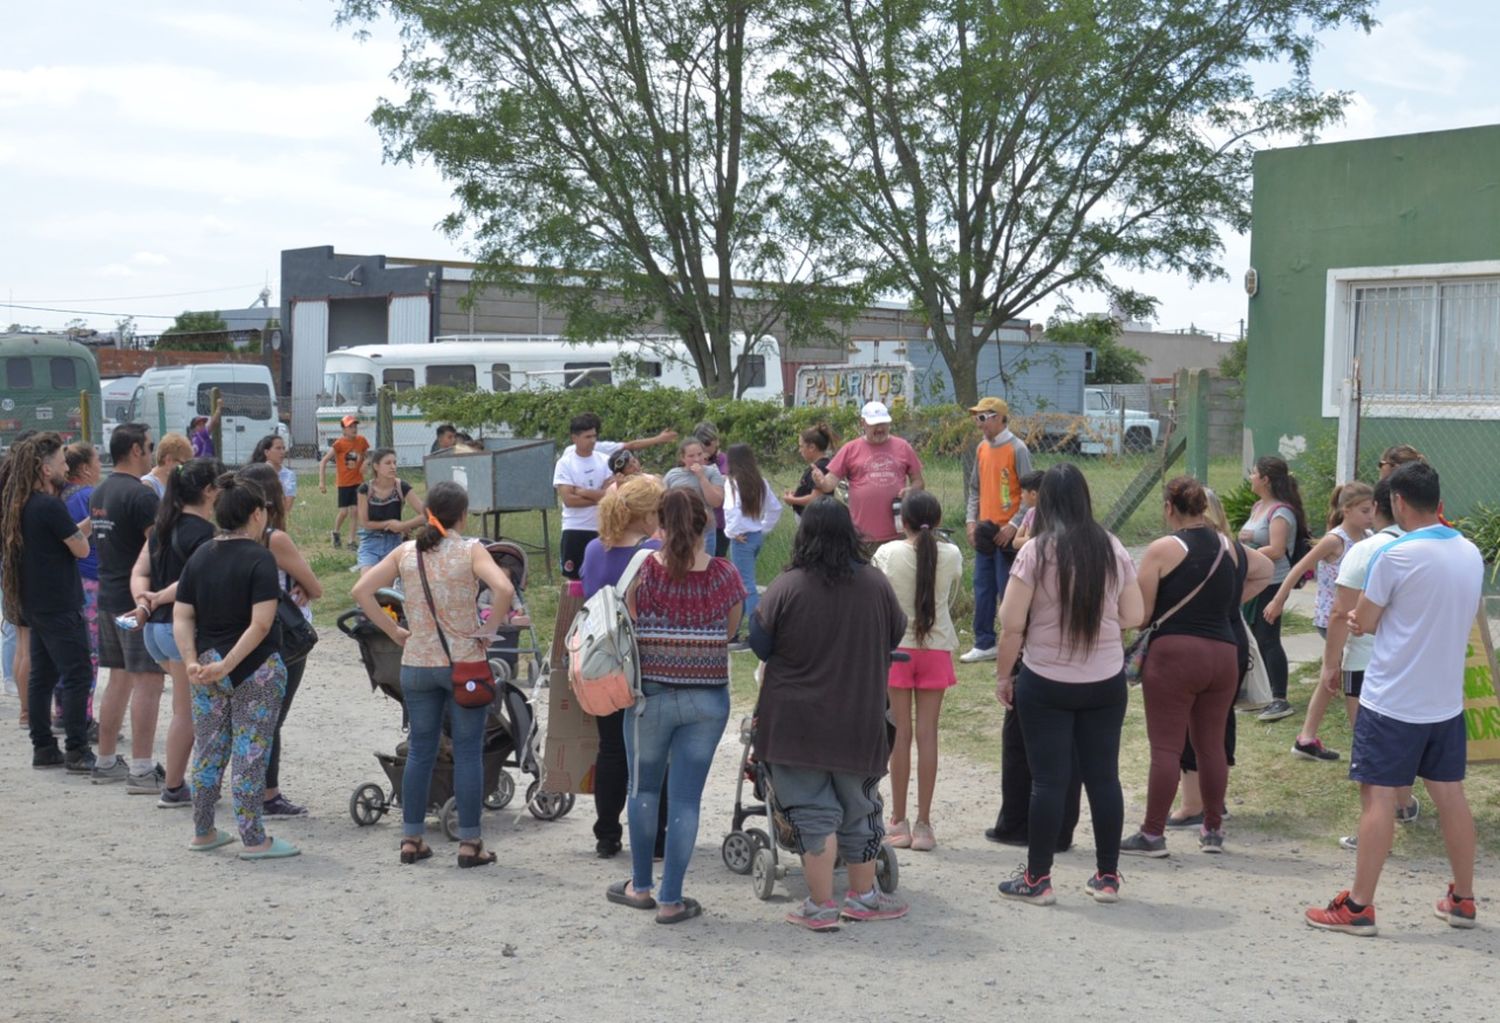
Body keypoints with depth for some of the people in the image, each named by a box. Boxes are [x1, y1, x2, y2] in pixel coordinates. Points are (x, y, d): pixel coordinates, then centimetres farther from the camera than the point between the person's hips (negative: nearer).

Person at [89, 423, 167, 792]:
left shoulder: (99, 493, 14)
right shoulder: (141, 495, -16)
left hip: (109, 596, 9)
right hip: (139, 601, -9)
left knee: (119, 679, 16)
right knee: (148, 681, -7)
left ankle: (106, 762, 21)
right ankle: (141, 770, -8)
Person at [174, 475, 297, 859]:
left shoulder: (200, 555, 6)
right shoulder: (259, 558, -13)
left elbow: (181, 617, 1)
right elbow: (261, 624, -22)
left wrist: (192, 662, -8)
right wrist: (228, 665, -19)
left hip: (207, 667, 6)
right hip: (255, 670, -6)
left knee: (208, 751, 15)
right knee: (250, 754, 1)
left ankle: (202, 832, 25)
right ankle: (254, 840, 7)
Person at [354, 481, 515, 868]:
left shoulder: (406, 551, 3)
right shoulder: (470, 550, -8)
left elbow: (361, 592, 0)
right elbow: (504, 589, -24)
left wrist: (394, 631, 5)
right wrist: (487, 630, -11)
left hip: (416, 665, 4)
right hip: (464, 663, -4)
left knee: (420, 750, 13)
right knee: (468, 753, 4)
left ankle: (411, 839, 18)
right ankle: (470, 843, 8)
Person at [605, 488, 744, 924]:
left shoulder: (643, 572, -10)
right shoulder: (724, 575, -7)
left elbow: (630, 629, -2)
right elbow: (729, 632, 4)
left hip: (651, 695, 0)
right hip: (708, 699, 0)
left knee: (643, 788, 18)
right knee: (686, 797, 6)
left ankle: (641, 886, 29)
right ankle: (671, 899, 10)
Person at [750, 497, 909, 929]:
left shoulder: (786, 587, -15)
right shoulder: (876, 585, -5)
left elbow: (760, 643, -6)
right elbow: (896, 635, 9)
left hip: (797, 723, -3)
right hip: (859, 722, 3)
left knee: (813, 812, 4)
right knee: (858, 809, 17)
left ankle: (821, 905, 5)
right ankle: (862, 895, 29)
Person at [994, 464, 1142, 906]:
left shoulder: (1036, 552, -12)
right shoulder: (1113, 550, 0)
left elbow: (1011, 624, -12)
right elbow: (1133, 615, 5)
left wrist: (1003, 675, 0)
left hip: (1046, 683, -3)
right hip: (1106, 682, 4)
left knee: (1048, 781, 2)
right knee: (1104, 777, 10)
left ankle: (1037, 880, 10)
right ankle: (1107, 877, 18)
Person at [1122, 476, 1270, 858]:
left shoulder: (1163, 549, -7)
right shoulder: (1230, 548, 10)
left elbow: (1141, 614, -10)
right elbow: (1265, 572, 31)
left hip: (1173, 652, -5)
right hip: (1224, 653, 5)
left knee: (1166, 748, -2)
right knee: (1212, 744, 14)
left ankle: (1153, 834, 2)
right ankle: (1213, 829, 22)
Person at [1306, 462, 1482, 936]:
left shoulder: (1395, 555, -17)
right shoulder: (1471, 554, 5)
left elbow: (1363, 624, -9)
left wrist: (1370, 617, 14)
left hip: (1392, 701, -6)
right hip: (1446, 700, 7)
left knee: (1378, 798, -2)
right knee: (1450, 795, 14)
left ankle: (1358, 907, 2)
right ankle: (1462, 900, 24)